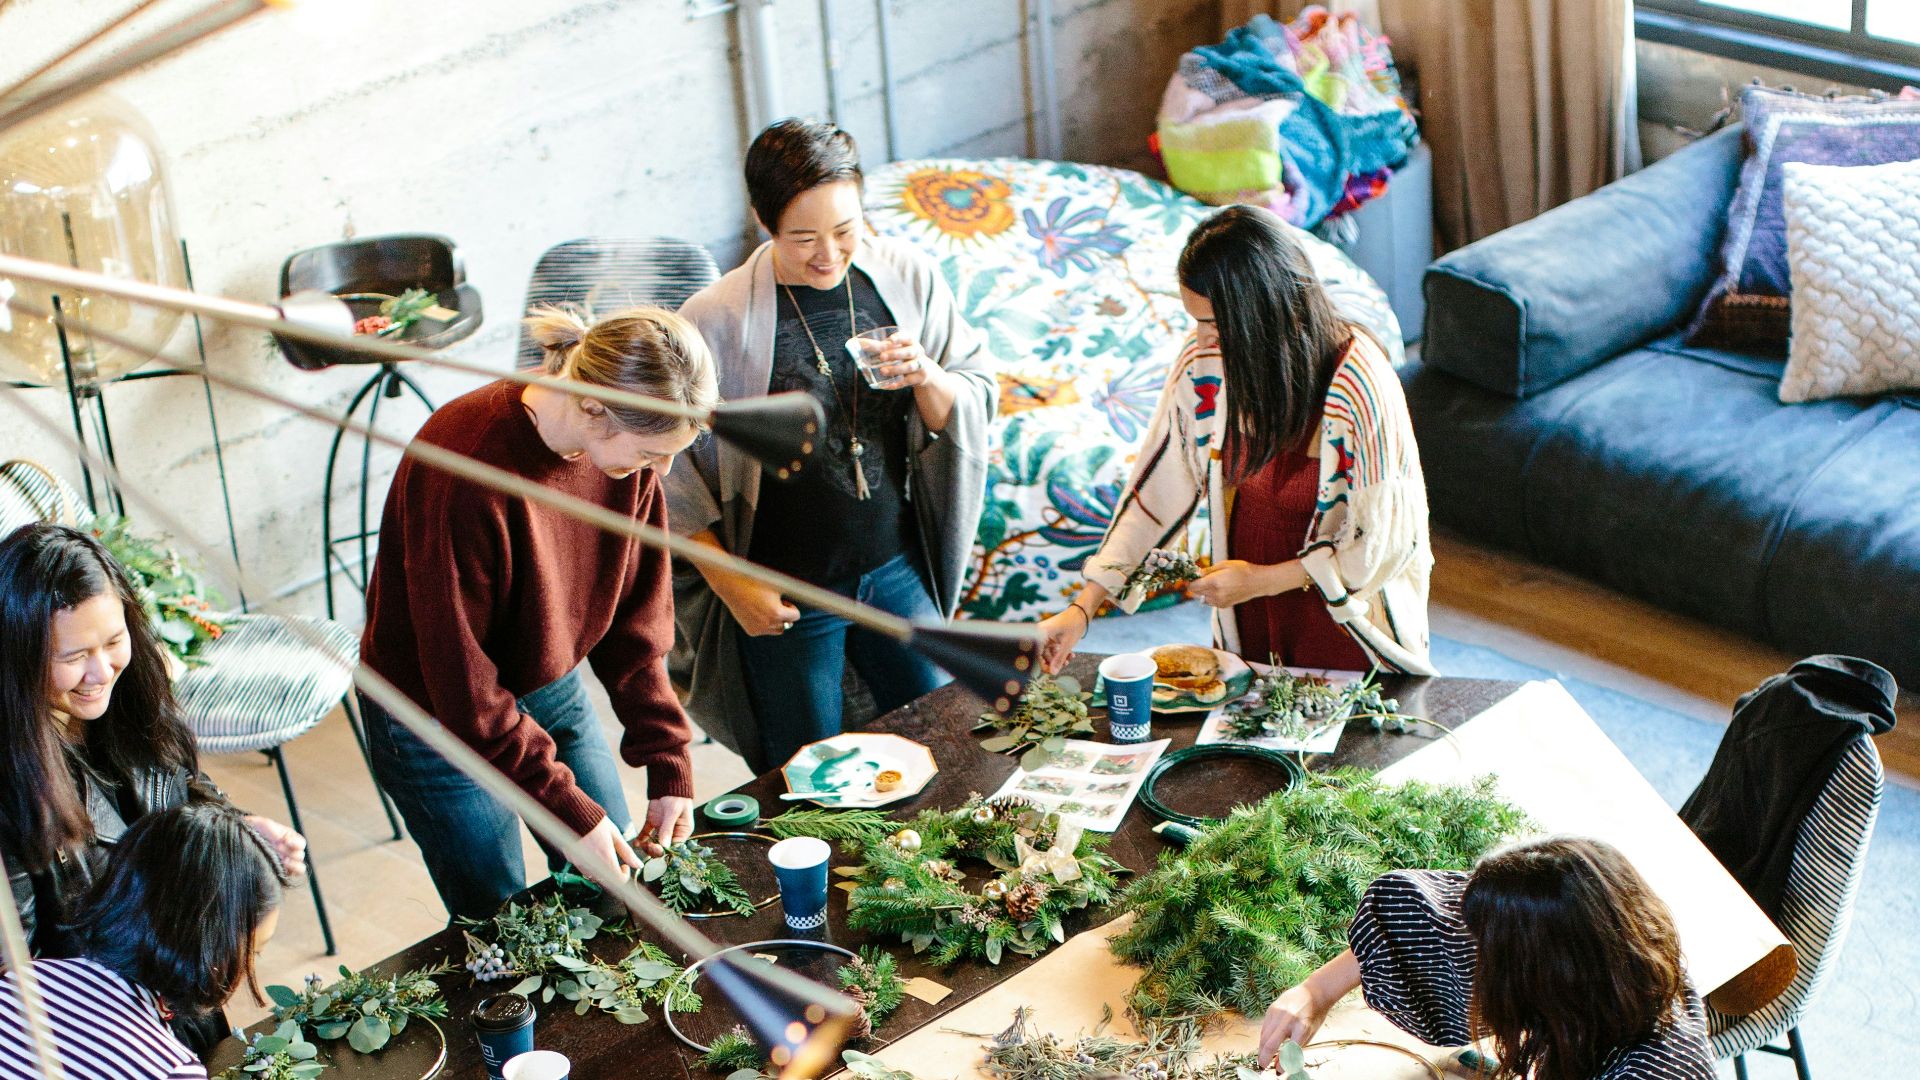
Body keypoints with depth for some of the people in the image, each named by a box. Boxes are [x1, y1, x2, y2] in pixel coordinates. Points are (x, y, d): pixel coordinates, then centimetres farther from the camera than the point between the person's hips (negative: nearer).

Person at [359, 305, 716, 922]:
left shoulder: (628, 444, -14)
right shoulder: (466, 468, -35)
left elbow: (637, 617, -3)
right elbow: (463, 685, -28)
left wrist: (668, 766, -8)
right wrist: (573, 813, -26)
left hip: (554, 689, 6)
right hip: (440, 717, -6)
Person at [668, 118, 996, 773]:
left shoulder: (907, 277, -6)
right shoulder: (715, 320, -17)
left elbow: (977, 404, 2)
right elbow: (670, 471, -9)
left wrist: (926, 377, -20)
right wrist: (732, 585, -11)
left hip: (899, 571, 4)